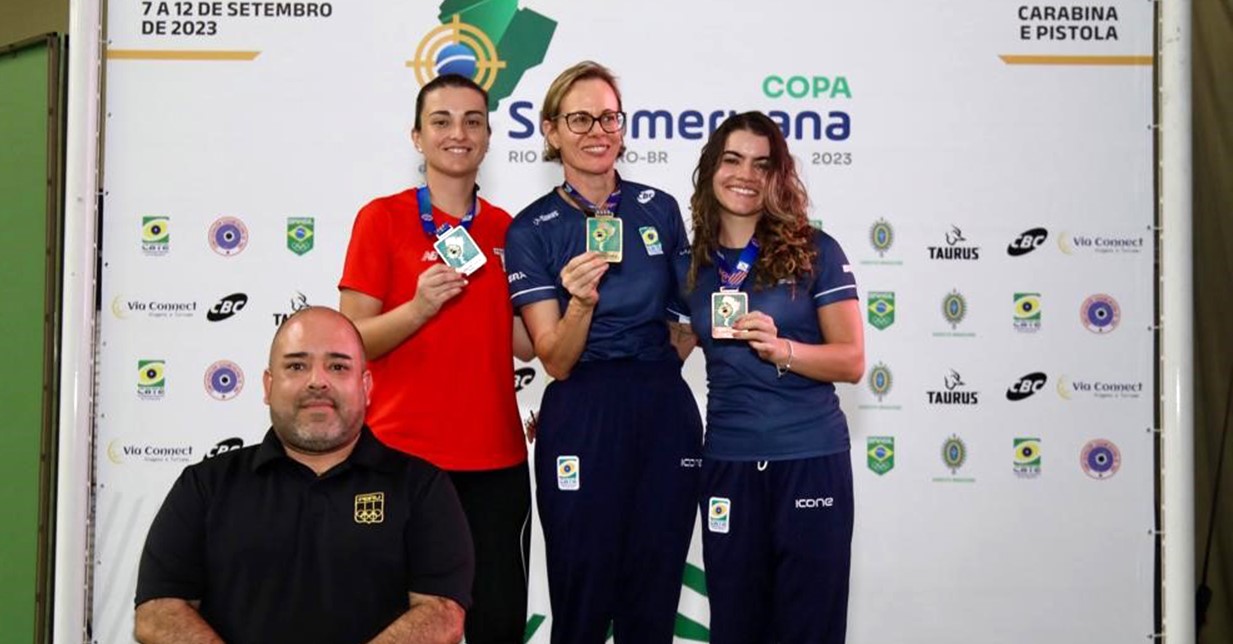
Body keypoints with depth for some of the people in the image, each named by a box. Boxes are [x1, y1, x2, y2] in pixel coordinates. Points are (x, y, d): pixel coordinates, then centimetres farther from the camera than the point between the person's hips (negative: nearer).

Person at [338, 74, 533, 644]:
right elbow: (352, 341, -4)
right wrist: (419, 306, -19)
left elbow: (524, 344, 13)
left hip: (496, 459, 4)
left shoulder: (507, 230, 11)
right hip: (403, 454, -3)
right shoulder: (382, 218, -1)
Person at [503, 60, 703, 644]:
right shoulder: (531, 230, -3)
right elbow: (556, 361, -8)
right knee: (583, 597, 5)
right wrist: (581, 302, -26)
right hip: (582, 422, -3)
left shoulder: (659, 208, 5)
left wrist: (662, 359, 1)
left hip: (666, 412, 3)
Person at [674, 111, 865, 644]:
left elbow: (852, 361, -5)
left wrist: (781, 349, -22)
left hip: (811, 461, -2)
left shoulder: (815, 252, -2)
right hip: (727, 463, 3)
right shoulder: (690, 266, 7)